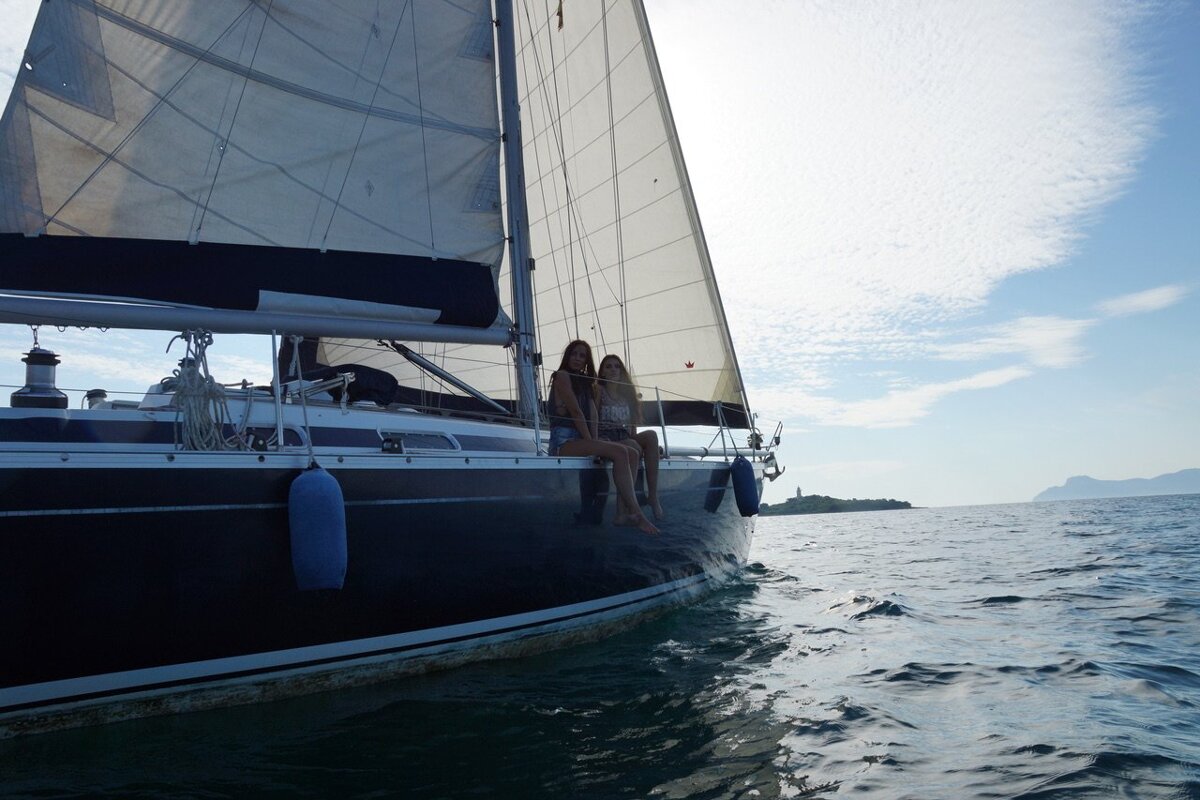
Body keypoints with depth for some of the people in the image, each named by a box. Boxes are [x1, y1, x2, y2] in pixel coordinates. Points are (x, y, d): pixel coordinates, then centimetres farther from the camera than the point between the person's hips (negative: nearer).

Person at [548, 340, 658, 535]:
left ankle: (622, 513, -21)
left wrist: (594, 440, -5)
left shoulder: (585, 382, 22)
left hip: (580, 439, 9)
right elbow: (575, 411, -11)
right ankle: (637, 514, -31)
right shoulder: (562, 376, -4)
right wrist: (590, 441, -11)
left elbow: (592, 414, 10)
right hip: (563, 440, -9)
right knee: (619, 452, -27)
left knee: (632, 453, -7)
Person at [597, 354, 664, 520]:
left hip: (625, 438, 5)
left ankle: (653, 495, -30)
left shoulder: (627, 394, 21)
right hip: (606, 438, -5)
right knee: (633, 447, -35)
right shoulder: (598, 390, 5)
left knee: (651, 435, -26)